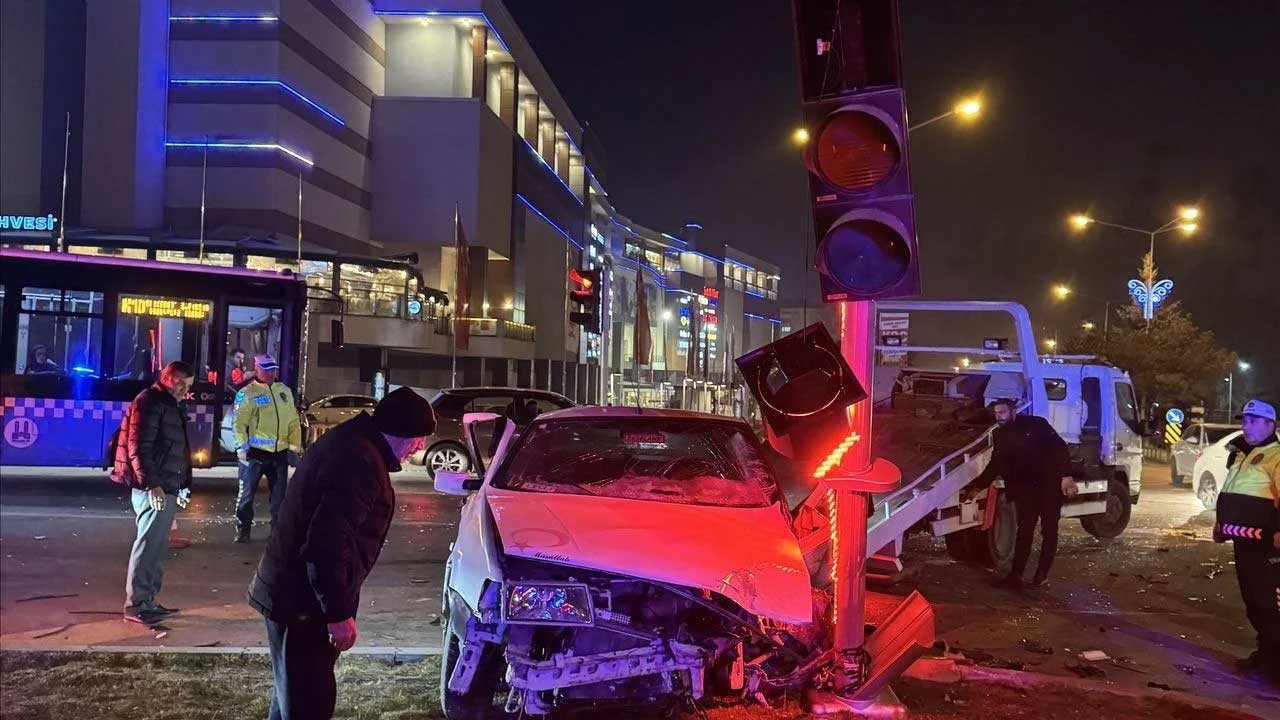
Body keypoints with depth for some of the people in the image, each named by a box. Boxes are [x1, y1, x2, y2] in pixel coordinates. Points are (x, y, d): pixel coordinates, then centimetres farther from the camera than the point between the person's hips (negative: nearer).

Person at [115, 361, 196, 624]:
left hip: (167, 490, 10)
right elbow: (138, 447, -18)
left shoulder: (172, 406, 21)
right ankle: (135, 605, -4)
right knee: (148, 544, -8)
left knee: (158, 547, 14)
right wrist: (151, 484, -23)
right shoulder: (150, 402, -10)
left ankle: (148, 601, 21)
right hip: (153, 490, -10)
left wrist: (181, 487, 25)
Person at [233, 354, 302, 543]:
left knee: (279, 493, 11)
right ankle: (242, 530, 12)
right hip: (255, 451, -5)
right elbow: (240, 423, -11)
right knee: (247, 493, 2)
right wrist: (241, 446, -19)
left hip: (280, 452, 5)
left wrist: (296, 442, 9)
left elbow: (293, 419, 15)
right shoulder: (247, 393, -5)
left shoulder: (284, 390, 12)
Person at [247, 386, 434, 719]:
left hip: (290, 589, 11)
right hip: (303, 601, -11)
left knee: (296, 692, 25)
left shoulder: (349, 441, 10)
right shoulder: (360, 462, -24)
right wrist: (339, 613, -22)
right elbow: (327, 543, -29)